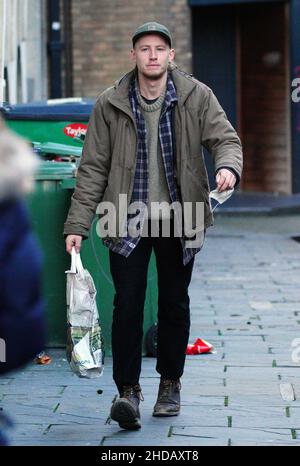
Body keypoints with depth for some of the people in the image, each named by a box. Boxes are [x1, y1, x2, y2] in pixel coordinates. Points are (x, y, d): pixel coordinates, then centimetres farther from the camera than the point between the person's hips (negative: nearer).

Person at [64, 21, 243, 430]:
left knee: (175, 304, 10)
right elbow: (93, 167, 1)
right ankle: (128, 390, -4)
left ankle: (170, 385, 25)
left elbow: (225, 138, -3)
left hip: (178, 218, 1)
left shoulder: (196, 97, -1)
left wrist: (228, 166, -29)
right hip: (128, 220, -1)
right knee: (127, 304, -9)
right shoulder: (110, 105, -2)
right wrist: (77, 224, -4)